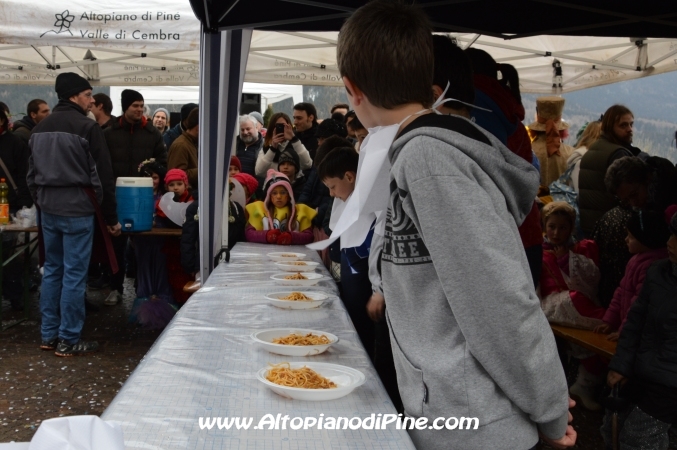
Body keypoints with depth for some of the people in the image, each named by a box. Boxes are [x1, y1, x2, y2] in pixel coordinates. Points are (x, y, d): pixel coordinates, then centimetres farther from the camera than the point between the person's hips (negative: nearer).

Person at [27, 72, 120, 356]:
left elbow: (32, 174, 15)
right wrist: (111, 217, -5)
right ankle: (68, 340, 5)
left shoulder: (40, 128, 11)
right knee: (74, 274, -1)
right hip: (78, 209, -7)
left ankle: (49, 335, 21)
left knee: (52, 270, 15)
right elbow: (103, 177, -11)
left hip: (49, 209, 7)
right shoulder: (87, 127, -11)